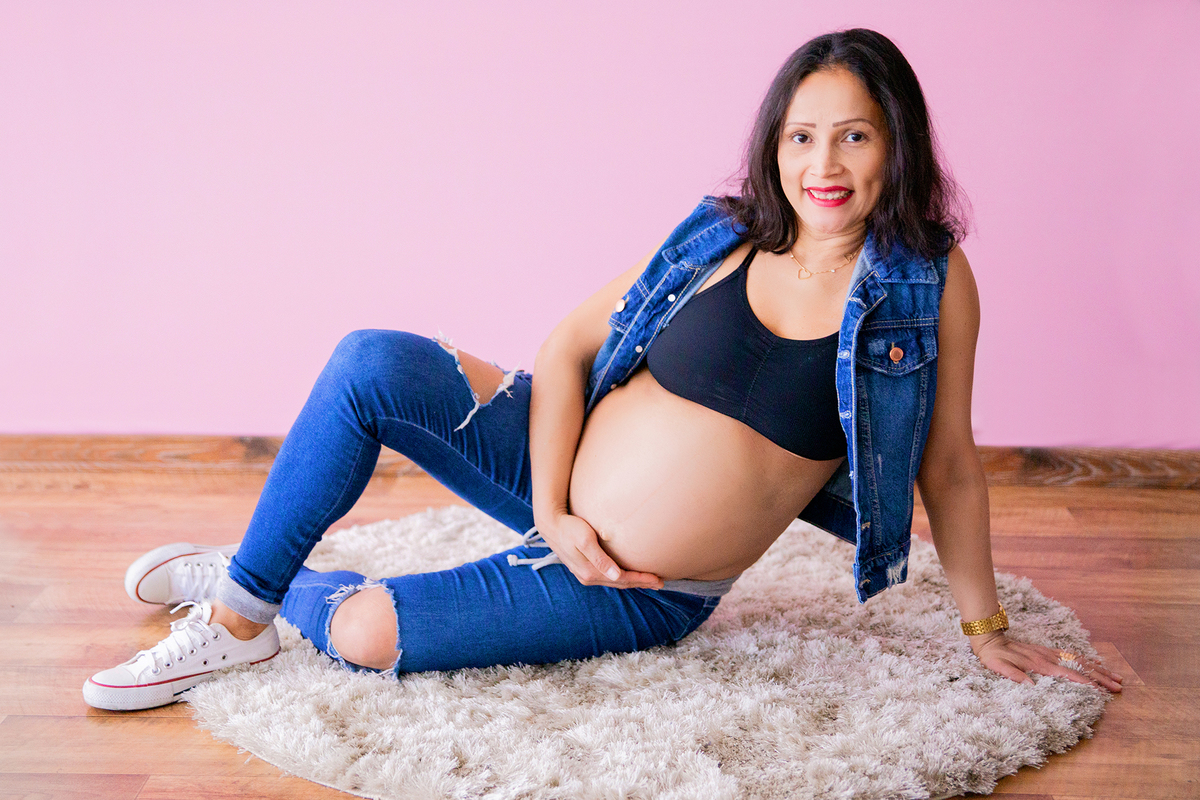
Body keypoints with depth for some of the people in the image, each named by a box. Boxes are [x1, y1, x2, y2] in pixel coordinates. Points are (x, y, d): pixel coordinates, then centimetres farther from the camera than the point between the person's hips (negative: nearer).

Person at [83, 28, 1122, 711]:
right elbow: (568, 346, 1)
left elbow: (949, 468, -1)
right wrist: (552, 509, -11)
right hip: (559, 474, 3)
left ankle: (284, 594, 22)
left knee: (363, 634, -15)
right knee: (373, 363, -21)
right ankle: (244, 597, -1)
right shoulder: (723, 237, -2)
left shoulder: (928, 280, -9)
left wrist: (989, 631, 5)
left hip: (648, 596, -3)